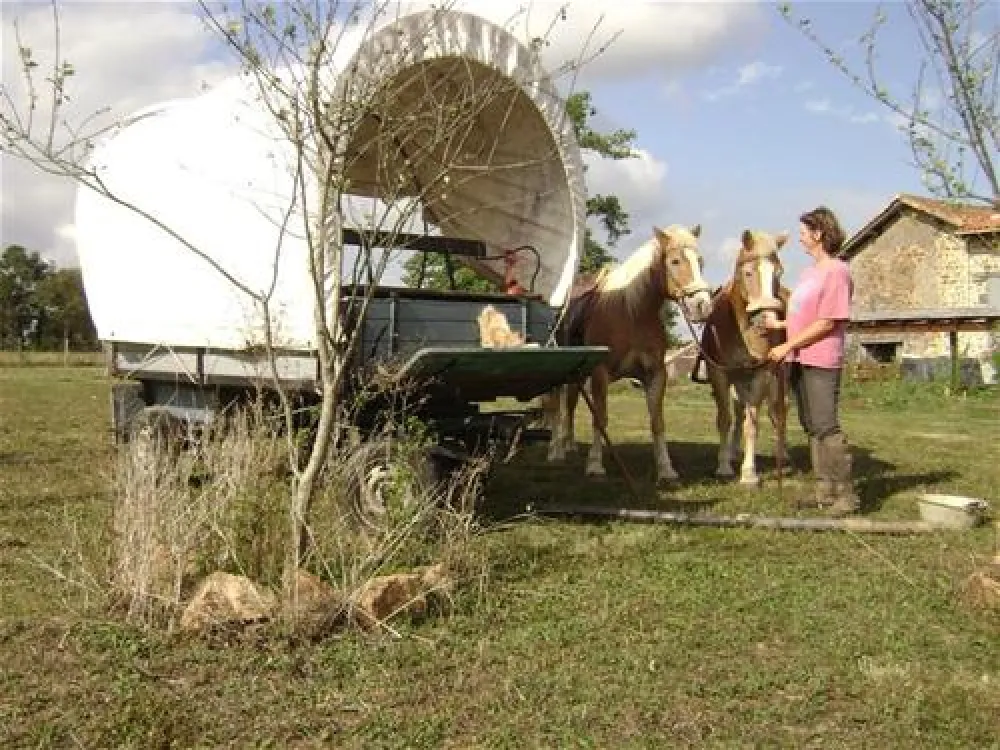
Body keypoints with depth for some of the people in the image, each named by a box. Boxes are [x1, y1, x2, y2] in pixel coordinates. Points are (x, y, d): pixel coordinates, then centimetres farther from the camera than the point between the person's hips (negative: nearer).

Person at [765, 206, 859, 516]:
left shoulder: (836, 271, -11)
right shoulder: (810, 271, 17)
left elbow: (827, 322, -17)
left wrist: (787, 346, -16)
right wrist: (779, 324, 14)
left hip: (822, 362, -9)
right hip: (799, 360, 9)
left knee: (826, 427, -9)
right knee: (811, 428, 13)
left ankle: (846, 494, -2)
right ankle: (824, 490, 21)